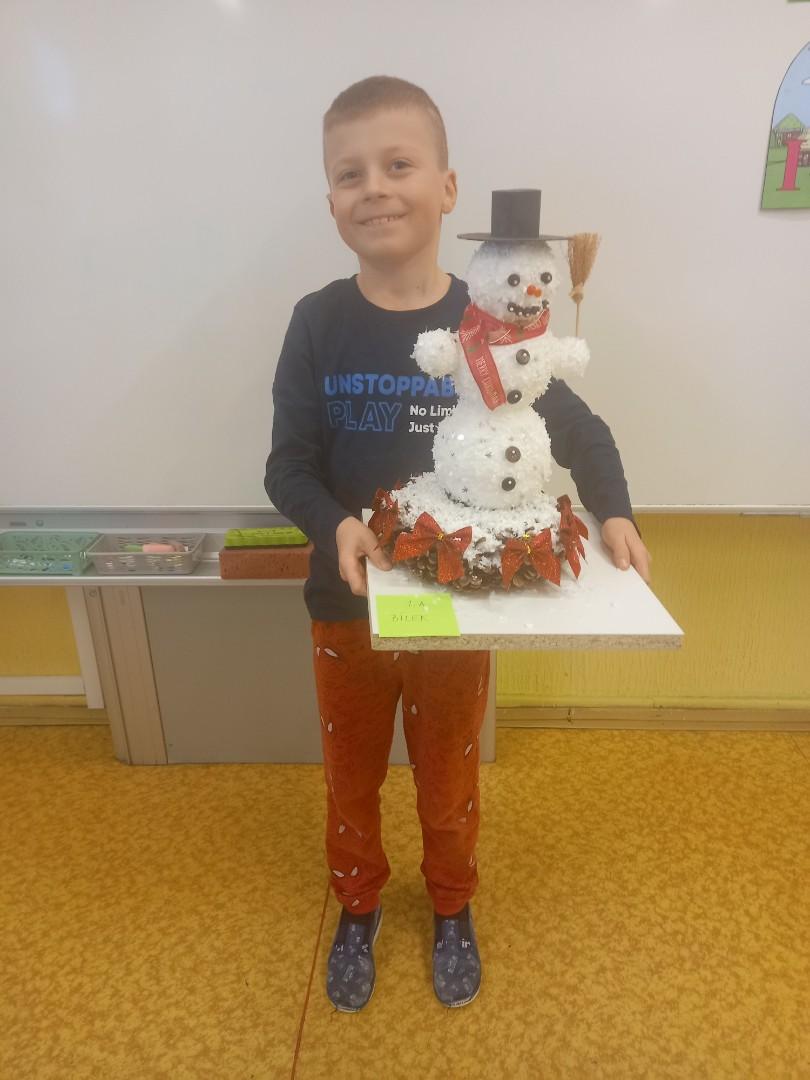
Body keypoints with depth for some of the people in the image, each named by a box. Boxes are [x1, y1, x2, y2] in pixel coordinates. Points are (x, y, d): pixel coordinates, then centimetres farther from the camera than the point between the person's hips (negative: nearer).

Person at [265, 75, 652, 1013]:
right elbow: (288, 464, -8)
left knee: (448, 778, 21)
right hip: (346, 606, 1)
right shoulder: (319, 322, -9)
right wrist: (338, 525, -27)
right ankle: (358, 908, 51)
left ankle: (451, 909, 51)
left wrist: (614, 515, -16)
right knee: (350, 776, 22)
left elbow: (580, 431, 0)